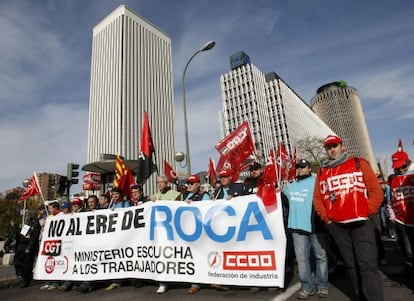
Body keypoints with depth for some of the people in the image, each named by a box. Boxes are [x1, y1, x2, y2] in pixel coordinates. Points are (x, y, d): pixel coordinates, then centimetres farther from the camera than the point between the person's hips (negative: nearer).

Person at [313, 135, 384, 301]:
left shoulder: (359, 164, 4)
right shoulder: (322, 172, 11)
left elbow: (376, 191, 0)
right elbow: (317, 198, 11)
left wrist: (367, 212, -7)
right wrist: (326, 218, 2)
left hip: (361, 223, -3)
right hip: (337, 226, 3)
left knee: (367, 264, -7)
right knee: (350, 265, 13)